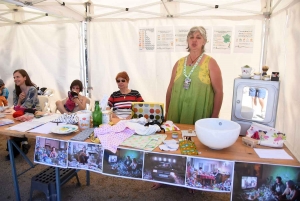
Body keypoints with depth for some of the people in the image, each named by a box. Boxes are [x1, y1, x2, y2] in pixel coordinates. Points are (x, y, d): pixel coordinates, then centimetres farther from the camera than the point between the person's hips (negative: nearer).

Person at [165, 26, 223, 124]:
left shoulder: (210, 62, -2)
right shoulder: (179, 63, 8)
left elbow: (218, 92, -4)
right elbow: (170, 89, 11)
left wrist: (214, 118, -7)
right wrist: (167, 113, 10)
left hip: (200, 116, -3)